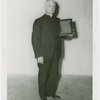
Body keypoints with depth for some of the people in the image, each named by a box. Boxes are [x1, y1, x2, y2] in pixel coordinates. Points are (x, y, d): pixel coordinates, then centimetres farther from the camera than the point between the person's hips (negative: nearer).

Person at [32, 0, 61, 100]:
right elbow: (35, 39, -10)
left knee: (54, 74, 14)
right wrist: (39, 55, -15)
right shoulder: (39, 21, -7)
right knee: (43, 76, 8)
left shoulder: (57, 20, 10)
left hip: (55, 53, 5)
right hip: (44, 54, -5)